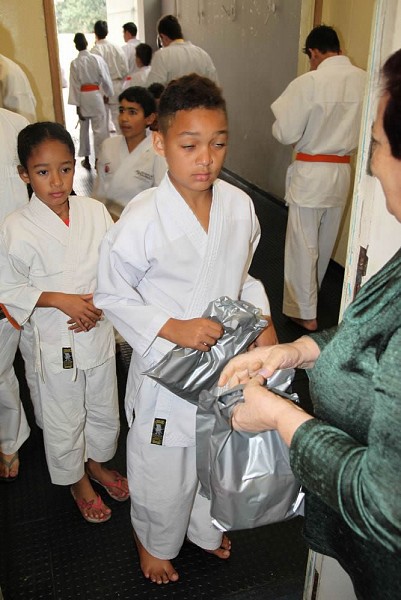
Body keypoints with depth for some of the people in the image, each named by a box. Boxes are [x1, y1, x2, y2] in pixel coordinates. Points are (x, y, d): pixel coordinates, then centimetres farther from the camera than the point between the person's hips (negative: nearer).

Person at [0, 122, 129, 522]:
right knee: (63, 421, 15)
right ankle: (77, 481, 43)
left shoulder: (95, 212, -7)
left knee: (104, 409, 22)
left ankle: (96, 462, 51)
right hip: (55, 342, -3)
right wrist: (60, 300, -21)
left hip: (99, 332, 3)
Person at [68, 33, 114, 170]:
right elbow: (105, 79, -2)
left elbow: (75, 85, -5)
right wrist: (108, 94, 13)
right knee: (100, 128, 3)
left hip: (82, 97, 2)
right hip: (96, 96, -1)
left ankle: (86, 159, 22)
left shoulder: (75, 63, -5)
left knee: (84, 128, 14)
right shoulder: (97, 59, -7)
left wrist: (77, 105, -2)